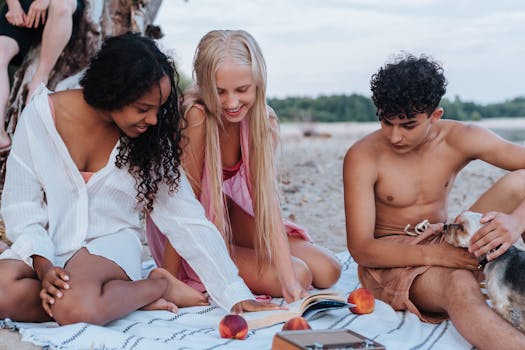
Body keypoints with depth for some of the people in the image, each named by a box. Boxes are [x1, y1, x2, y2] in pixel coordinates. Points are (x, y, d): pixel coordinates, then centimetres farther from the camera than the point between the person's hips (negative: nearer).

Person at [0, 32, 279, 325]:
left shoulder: (151, 138, -7)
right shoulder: (42, 114, -9)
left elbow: (188, 218, -7)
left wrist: (236, 295, -11)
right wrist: (43, 266, -21)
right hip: (46, 244, 3)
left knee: (76, 308, -36)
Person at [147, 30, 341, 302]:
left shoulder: (264, 121, -14)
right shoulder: (195, 116, -30)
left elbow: (268, 204, -19)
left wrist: (289, 282, -28)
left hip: (230, 217, 5)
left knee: (327, 272, -2)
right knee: (300, 274, -18)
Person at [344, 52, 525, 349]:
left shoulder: (459, 140, -6)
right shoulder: (362, 157, -15)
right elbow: (360, 249, -17)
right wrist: (434, 255, -32)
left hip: (446, 245, 4)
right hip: (391, 258, -4)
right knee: (460, 286, -39)